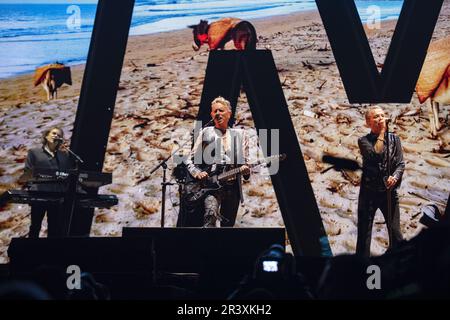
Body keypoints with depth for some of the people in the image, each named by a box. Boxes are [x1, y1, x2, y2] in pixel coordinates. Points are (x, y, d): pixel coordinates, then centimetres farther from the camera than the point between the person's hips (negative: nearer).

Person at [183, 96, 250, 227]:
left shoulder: (239, 134, 14)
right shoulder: (206, 133, 9)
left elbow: (245, 162, 11)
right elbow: (190, 160, 9)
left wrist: (245, 170, -12)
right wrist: (197, 173, -11)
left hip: (233, 187, 3)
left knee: (228, 224, 8)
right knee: (210, 213, -29)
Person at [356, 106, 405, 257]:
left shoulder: (394, 139, 9)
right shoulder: (363, 141, 2)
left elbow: (401, 163, 3)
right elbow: (375, 154, -17)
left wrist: (395, 177, -17)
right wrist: (381, 132, -7)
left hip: (389, 191, 2)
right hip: (368, 192, -1)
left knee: (395, 233, -1)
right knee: (364, 232, 1)